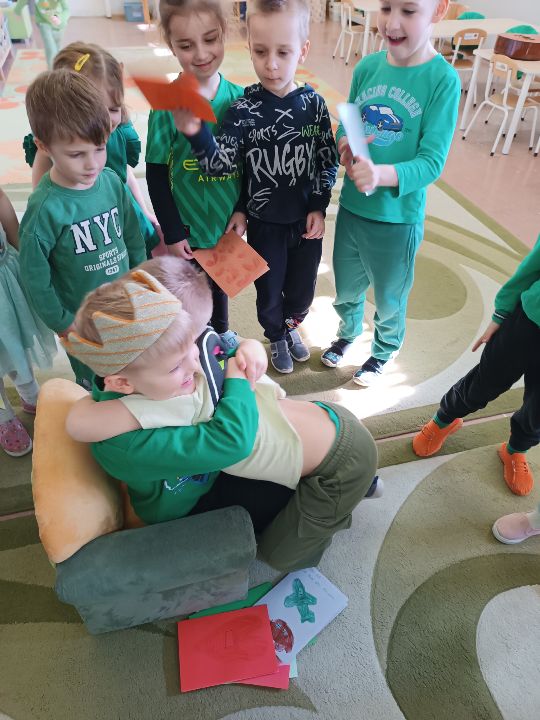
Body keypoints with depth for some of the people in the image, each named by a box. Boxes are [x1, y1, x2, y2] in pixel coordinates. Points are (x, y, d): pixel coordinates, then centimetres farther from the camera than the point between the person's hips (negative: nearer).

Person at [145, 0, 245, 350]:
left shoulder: (239, 97, -6)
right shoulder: (167, 104, -15)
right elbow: (156, 173, -11)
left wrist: (243, 209, -5)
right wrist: (172, 232, -12)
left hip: (228, 221, 3)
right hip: (188, 226, -3)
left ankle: (222, 330, 51)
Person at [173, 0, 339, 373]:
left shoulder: (314, 103, -6)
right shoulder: (243, 110, -13)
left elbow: (329, 160, 1)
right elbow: (221, 164, -19)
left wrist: (319, 207, -5)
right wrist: (197, 133, -36)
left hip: (307, 220, 2)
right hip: (265, 223, -2)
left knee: (303, 289, 17)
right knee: (269, 290, 15)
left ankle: (291, 325, 51)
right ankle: (276, 338, 45)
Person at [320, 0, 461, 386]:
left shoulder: (444, 79, -15)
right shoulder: (367, 67, -2)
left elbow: (432, 162, -19)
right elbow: (344, 129, 3)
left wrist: (382, 173, -36)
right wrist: (346, 149, -20)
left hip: (399, 217, -3)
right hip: (351, 207, 4)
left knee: (389, 298, 17)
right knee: (347, 288, 23)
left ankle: (385, 348, 47)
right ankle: (348, 331, 54)